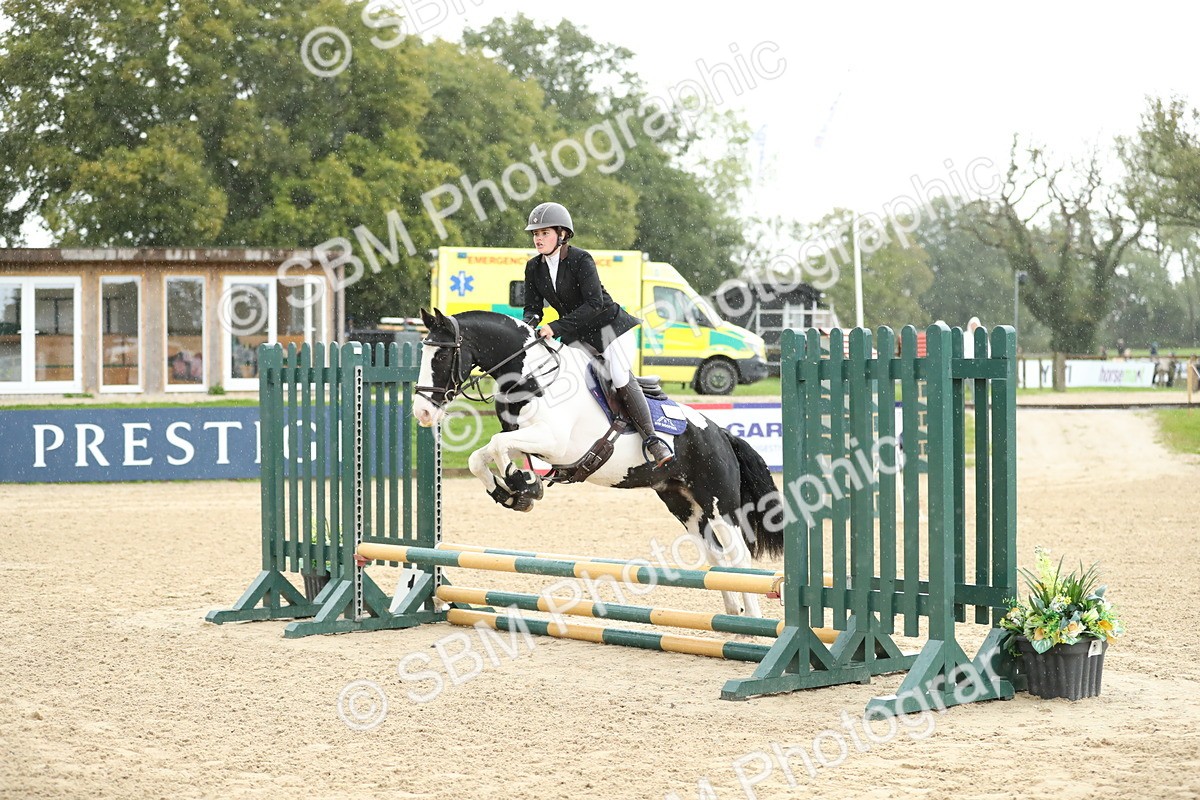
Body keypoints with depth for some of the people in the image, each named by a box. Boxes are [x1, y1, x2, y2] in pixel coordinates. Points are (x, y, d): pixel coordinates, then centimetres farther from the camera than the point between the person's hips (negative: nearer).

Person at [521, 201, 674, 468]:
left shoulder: (581, 260, -20)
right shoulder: (534, 268, 0)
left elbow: (594, 304, -28)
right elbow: (533, 306, 2)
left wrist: (557, 327, -34)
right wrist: (528, 323, -22)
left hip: (609, 326, -7)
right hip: (576, 335, 7)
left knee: (621, 379, -19)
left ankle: (652, 439, -14)